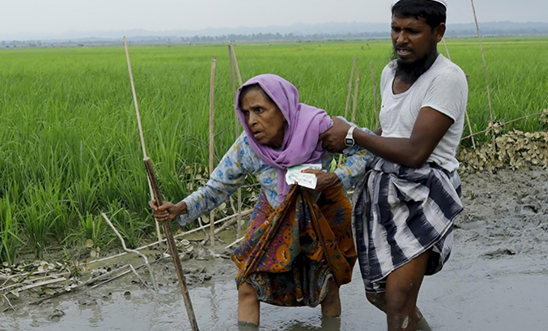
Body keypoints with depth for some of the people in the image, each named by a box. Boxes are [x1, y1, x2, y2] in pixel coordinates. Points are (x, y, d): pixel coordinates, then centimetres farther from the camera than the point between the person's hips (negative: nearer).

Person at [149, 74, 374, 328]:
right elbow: (216, 188, -14)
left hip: (324, 215, -1)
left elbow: (366, 149, -18)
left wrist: (334, 178, -34)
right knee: (248, 287, -7)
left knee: (328, 290, 11)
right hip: (275, 218, 1)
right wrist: (179, 209, -31)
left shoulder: (317, 126, -31)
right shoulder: (246, 147, -24)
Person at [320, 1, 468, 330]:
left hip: (421, 192, -8)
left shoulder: (447, 78, -16)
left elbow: (414, 152, -21)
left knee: (398, 301, -16)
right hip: (384, 188, 8)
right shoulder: (391, 72, 10)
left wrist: (352, 134, -12)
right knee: (377, 293, 16)